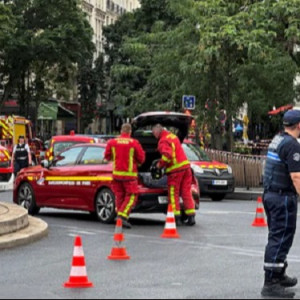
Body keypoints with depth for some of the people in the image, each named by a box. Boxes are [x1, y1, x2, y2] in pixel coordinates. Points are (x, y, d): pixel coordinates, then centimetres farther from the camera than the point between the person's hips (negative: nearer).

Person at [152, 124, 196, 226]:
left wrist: (160, 164, -11)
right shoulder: (172, 136, 17)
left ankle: (176, 217, -1)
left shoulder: (163, 141, -12)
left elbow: (167, 155, -27)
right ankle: (191, 217, 9)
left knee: (173, 194, 1)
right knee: (186, 192, 10)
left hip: (175, 169, -8)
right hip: (186, 165, 8)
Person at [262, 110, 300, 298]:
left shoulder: (278, 140, 13)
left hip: (271, 194, 10)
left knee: (278, 237, 19)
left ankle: (279, 275, 30)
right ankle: (271, 284, -6)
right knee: (280, 239, -7)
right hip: (284, 197, -10)